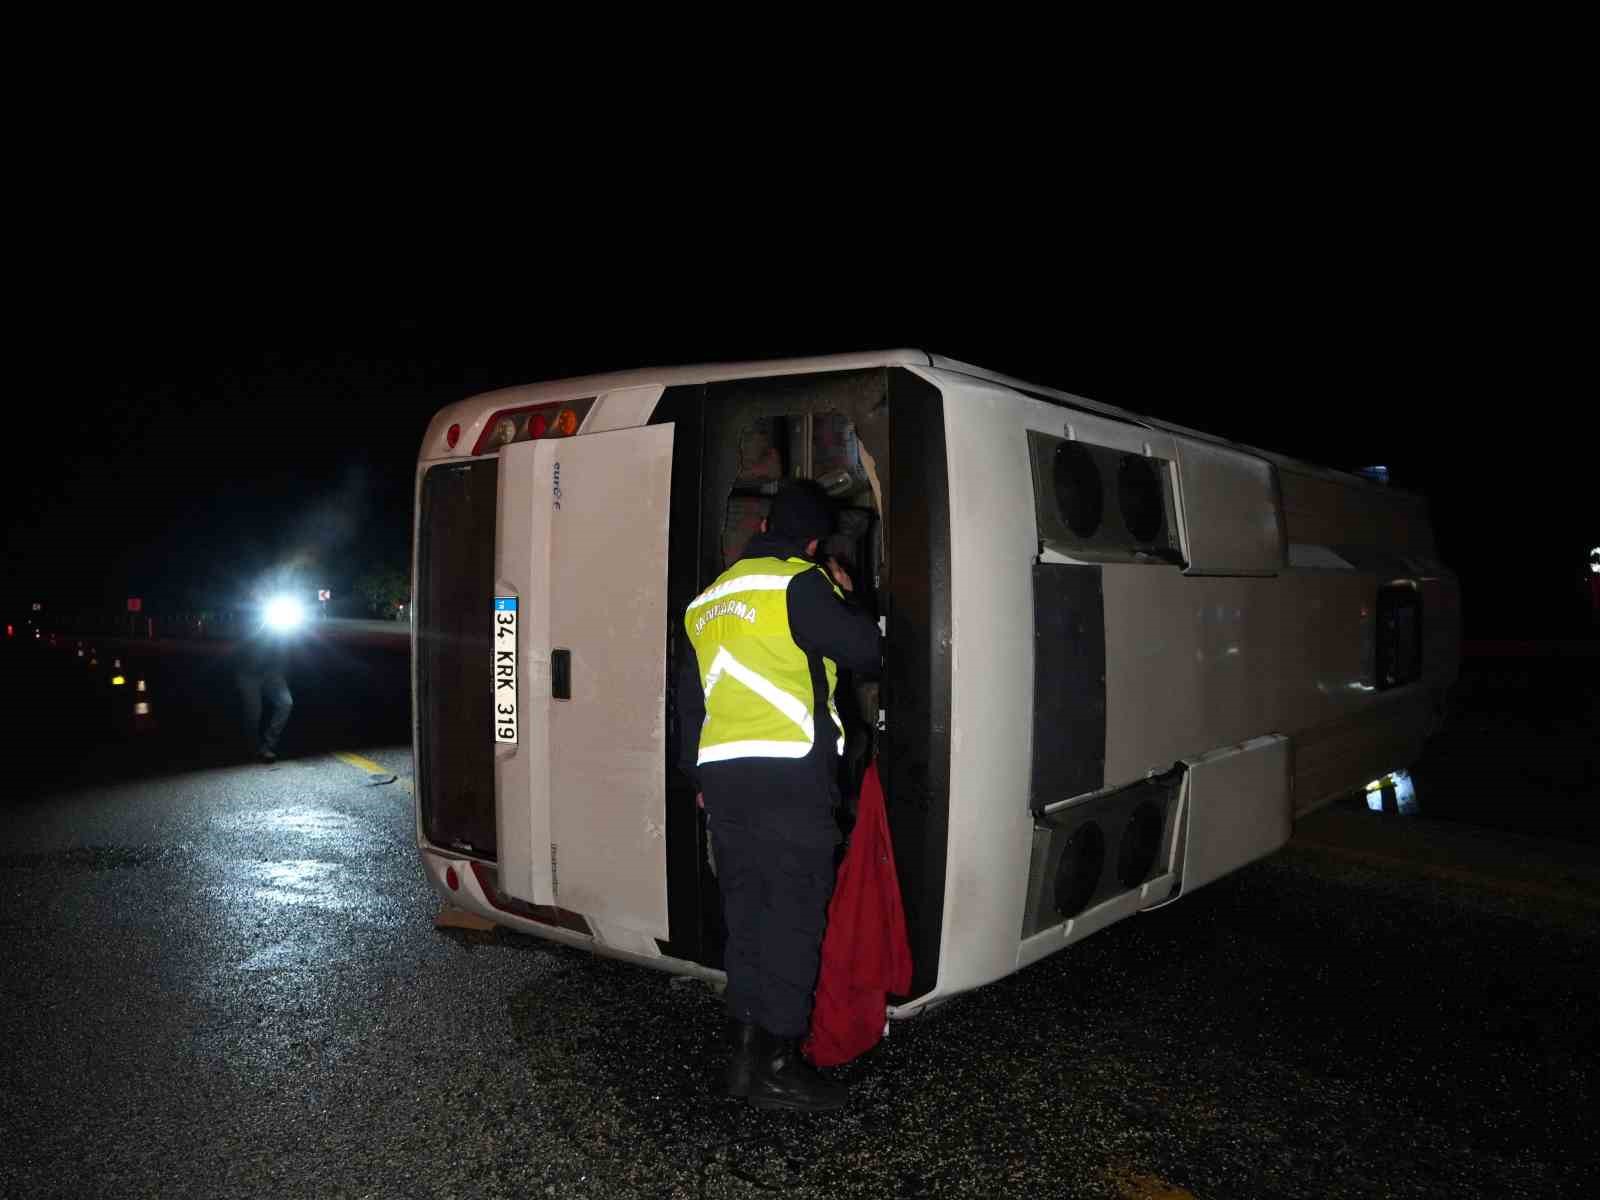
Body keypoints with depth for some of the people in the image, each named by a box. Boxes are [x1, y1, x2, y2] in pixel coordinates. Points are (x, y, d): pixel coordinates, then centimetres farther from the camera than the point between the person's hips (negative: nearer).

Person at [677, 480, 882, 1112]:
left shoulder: (709, 600, 18)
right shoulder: (800, 584, -7)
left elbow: (689, 695, 23)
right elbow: (865, 651, -7)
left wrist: (700, 775, 30)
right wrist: (847, 596, 11)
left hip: (723, 780, 8)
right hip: (789, 780, -7)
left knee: (745, 914, 13)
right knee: (794, 915, -2)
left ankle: (745, 1050, 20)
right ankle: (777, 1064, 2)